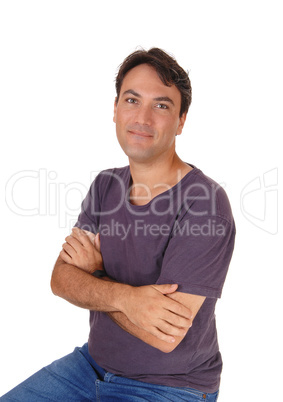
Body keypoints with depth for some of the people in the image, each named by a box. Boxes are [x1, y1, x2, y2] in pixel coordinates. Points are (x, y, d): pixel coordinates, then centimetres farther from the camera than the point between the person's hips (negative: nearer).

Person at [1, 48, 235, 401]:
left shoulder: (206, 205, -24)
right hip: (93, 363, 6)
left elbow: (166, 335, -27)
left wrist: (93, 271, -13)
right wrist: (123, 296, -28)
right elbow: (60, 279, -7)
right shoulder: (105, 185, -1)